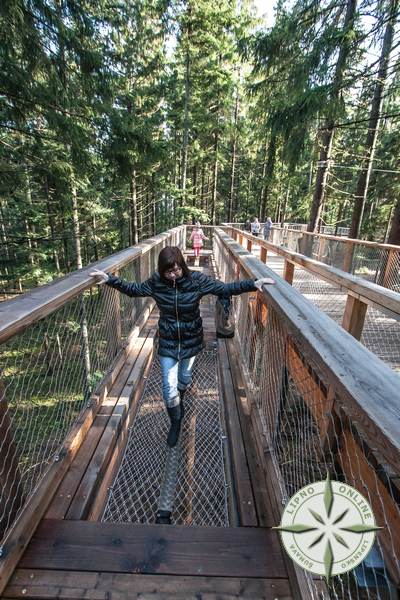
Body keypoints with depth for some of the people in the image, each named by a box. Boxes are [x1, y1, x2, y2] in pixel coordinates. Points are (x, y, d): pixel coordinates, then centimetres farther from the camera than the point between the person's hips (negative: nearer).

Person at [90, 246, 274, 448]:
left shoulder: (196, 280, -18)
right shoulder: (156, 282, -14)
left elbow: (225, 289, -18)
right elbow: (133, 289, 3)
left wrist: (254, 283, -27)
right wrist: (109, 279, -4)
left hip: (191, 341, 0)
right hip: (167, 343, 0)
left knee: (184, 379, 24)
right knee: (169, 389, 3)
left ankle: (179, 401, 61)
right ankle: (175, 421, 34)